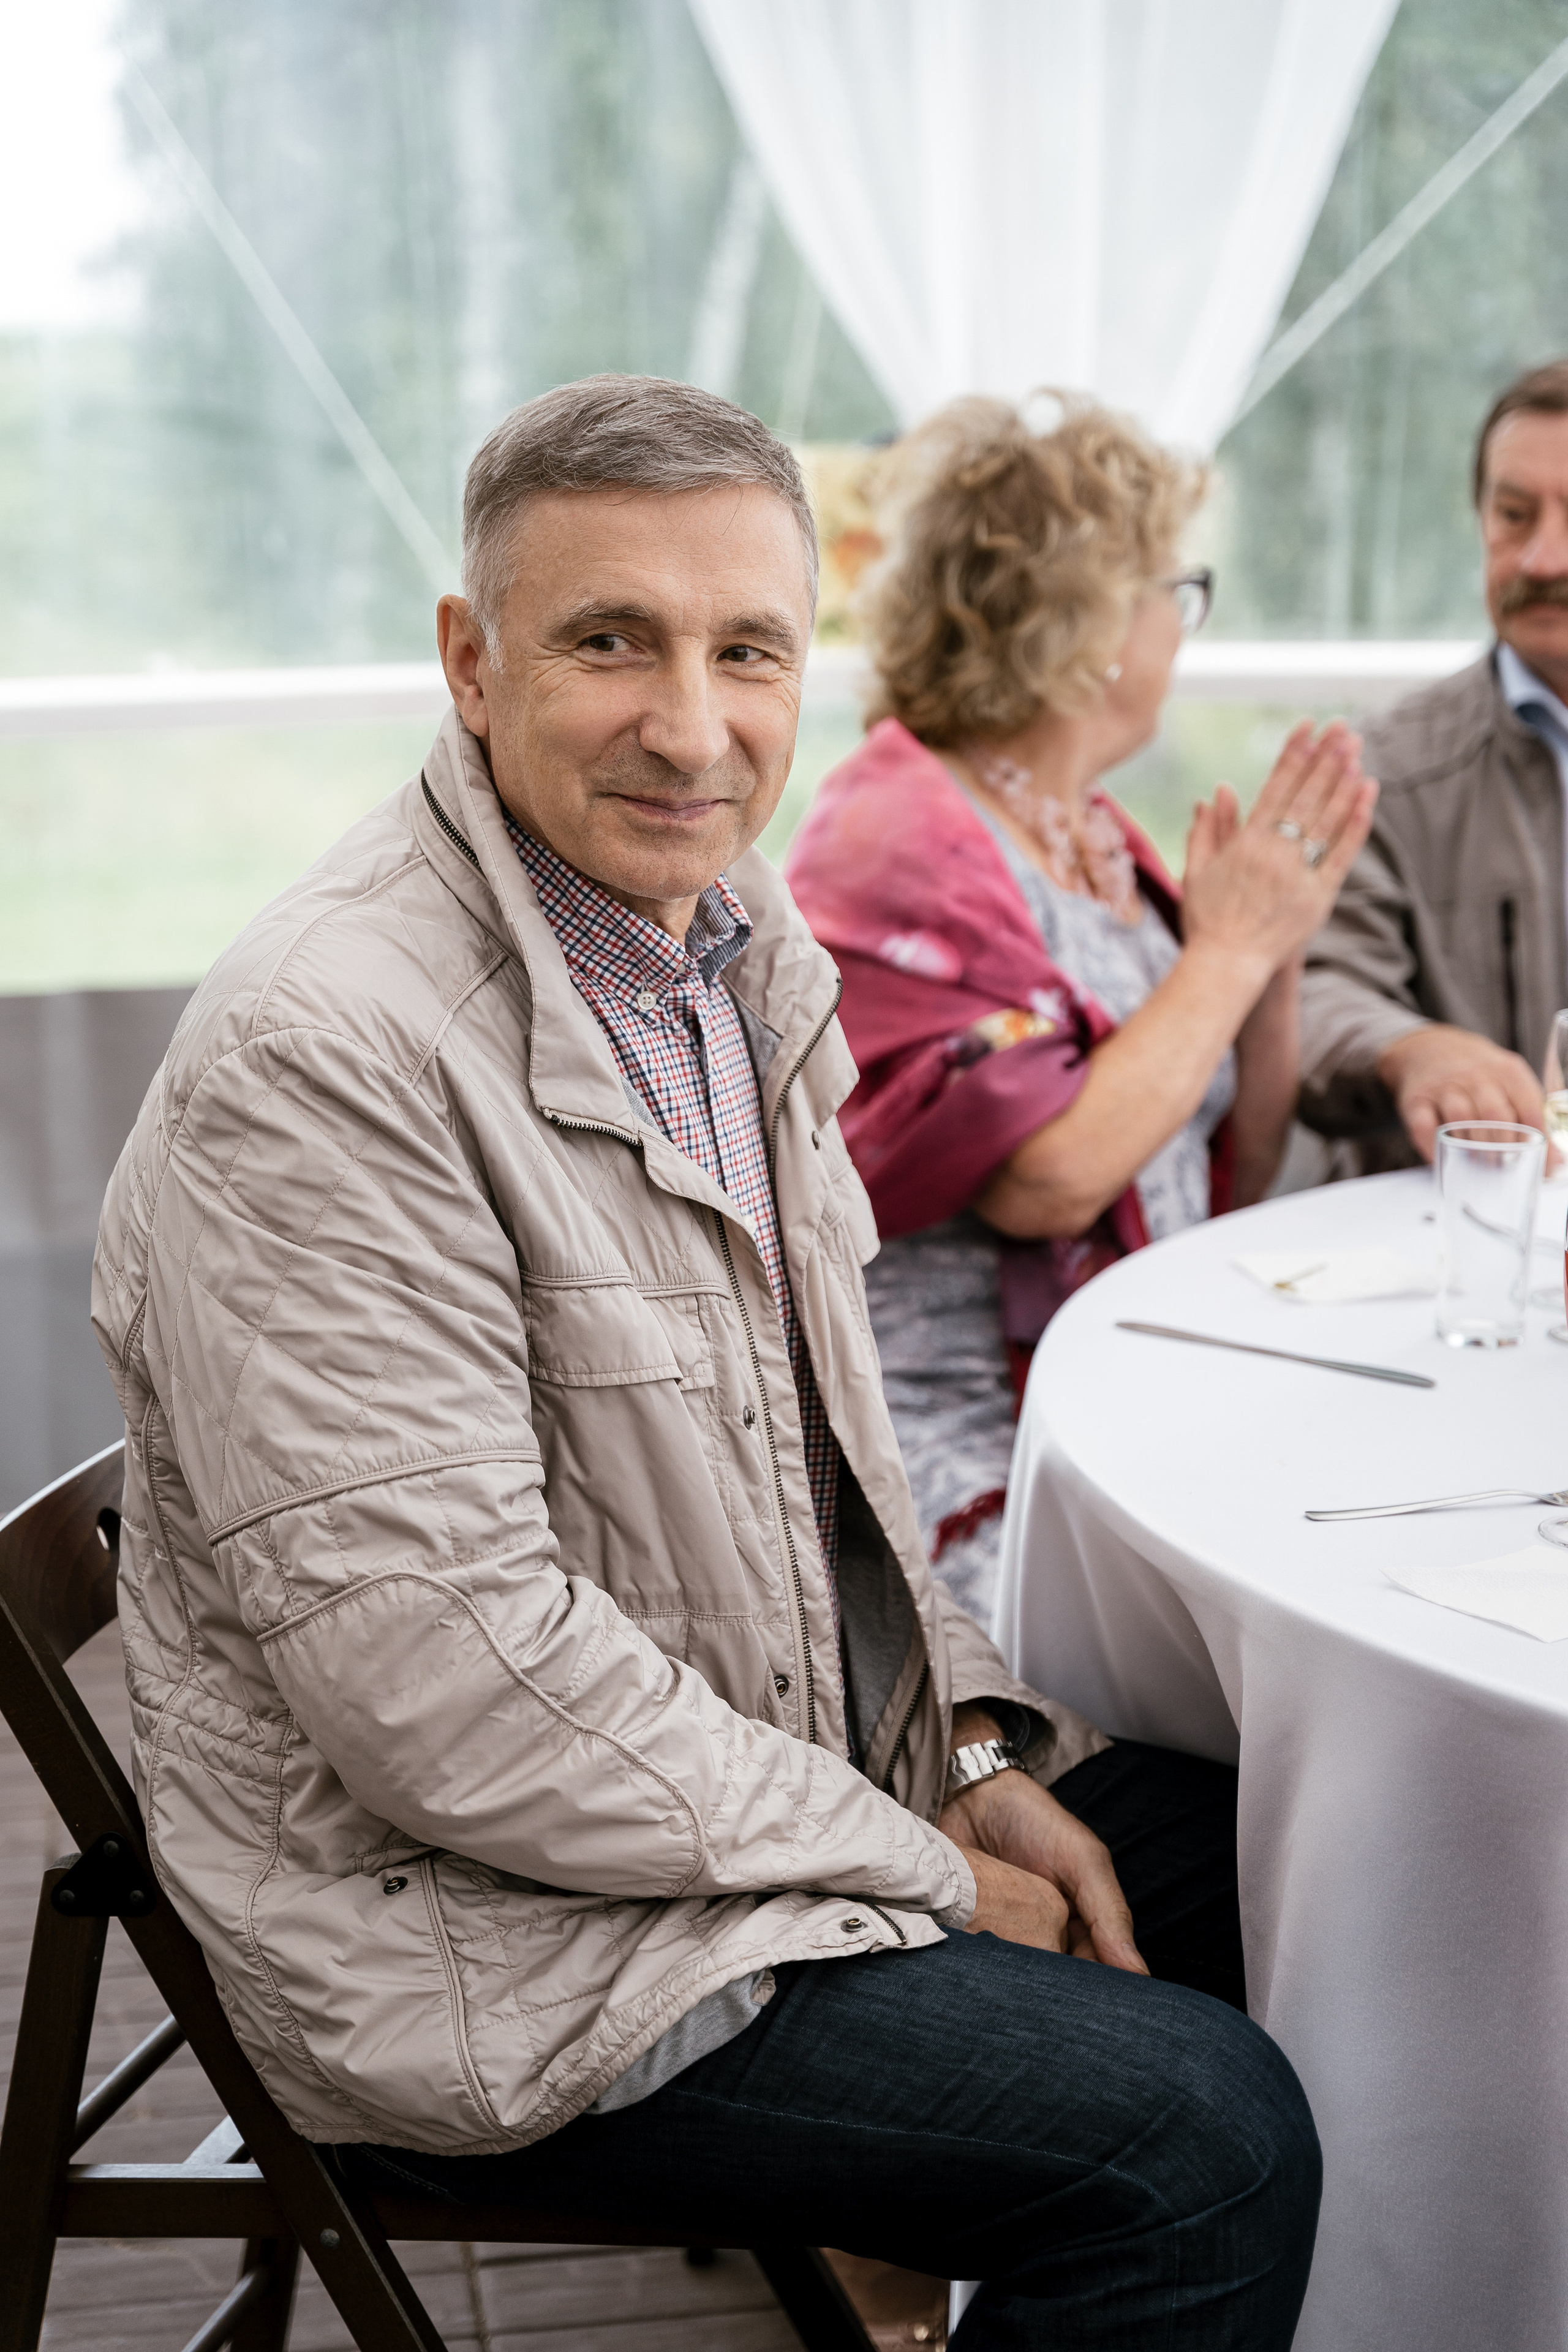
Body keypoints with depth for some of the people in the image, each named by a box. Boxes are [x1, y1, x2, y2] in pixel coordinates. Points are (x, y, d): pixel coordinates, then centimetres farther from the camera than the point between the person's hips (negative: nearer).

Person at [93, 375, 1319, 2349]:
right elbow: (452, 1700, -27)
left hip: (821, 1765, 9)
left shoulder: (734, 947, 4)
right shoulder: (328, 1055, -26)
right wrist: (916, 1868, -16)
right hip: (474, 1934, -9)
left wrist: (977, 1754, 2)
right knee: (1203, 2140, -16)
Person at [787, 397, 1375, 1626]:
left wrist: (1277, 950, 3)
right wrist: (1230, 950, -10)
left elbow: (1236, 1180, 18)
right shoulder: (891, 850, -11)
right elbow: (1050, 1178, -23)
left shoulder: (1094, 832, 15)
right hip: (970, 1466, -8)